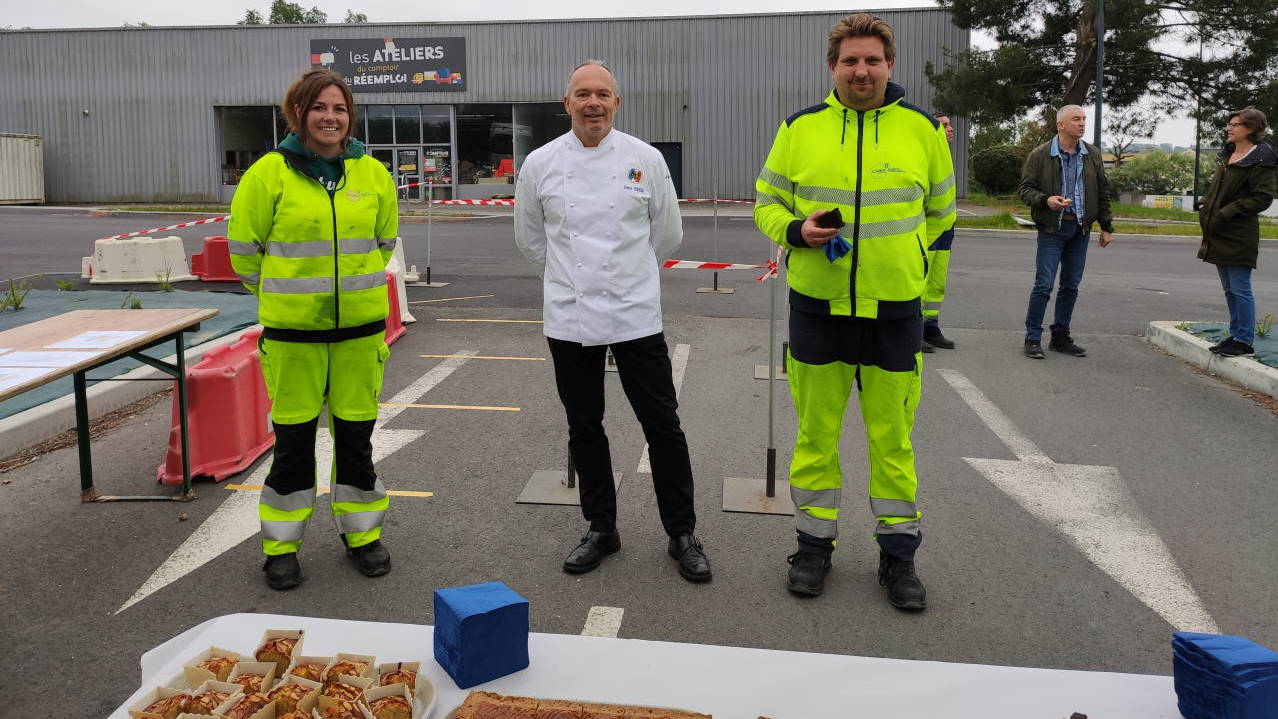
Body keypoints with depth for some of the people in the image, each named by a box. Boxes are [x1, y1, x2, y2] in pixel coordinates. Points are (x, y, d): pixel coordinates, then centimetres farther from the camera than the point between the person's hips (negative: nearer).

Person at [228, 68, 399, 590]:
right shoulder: (269, 173, -5)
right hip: (292, 330, -2)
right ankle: (282, 543, 21)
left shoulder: (372, 174, 3)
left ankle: (362, 532, 27)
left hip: (360, 326, 2)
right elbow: (245, 247, 3)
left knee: (356, 432, 11)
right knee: (293, 437, 6)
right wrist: (280, 294, 9)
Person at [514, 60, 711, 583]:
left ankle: (682, 534, 17)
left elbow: (667, 234, 10)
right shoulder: (541, 163, 0)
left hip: (636, 316, -1)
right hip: (569, 318, 2)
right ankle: (600, 529, 28)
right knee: (584, 427, 12)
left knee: (663, 426, 2)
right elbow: (529, 238, 14)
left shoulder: (645, 159, -2)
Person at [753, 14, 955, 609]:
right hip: (816, 308, 0)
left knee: (893, 436, 7)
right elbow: (767, 202, 8)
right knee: (815, 432, 9)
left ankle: (898, 552, 23)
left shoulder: (923, 129, 2)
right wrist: (798, 232, -11)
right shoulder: (800, 128, 1)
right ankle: (814, 544, 25)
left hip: (895, 311, 0)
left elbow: (940, 213, 13)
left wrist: (903, 258, 7)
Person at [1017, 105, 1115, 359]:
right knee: (1044, 285, -8)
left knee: (1071, 286, 8)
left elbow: (1103, 192, 14)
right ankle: (1033, 339, 0)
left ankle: (1060, 337, 18)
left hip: (1080, 229, 5)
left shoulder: (1092, 155, 9)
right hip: (1052, 228, -5)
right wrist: (1045, 200, -22)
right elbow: (1024, 189, -3)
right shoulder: (1040, 155, -4)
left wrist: (1106, 227, 12)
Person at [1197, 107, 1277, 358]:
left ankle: (1244, 341, 2)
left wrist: (1225, 214, -19)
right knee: (1230, 290, 14)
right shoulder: (1226, 154, 15)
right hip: (1219, 235, 9)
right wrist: (1206, 209, 8)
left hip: (1239, 237, -9)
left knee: (1240, 290, -5)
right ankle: (1236, 335, 23)